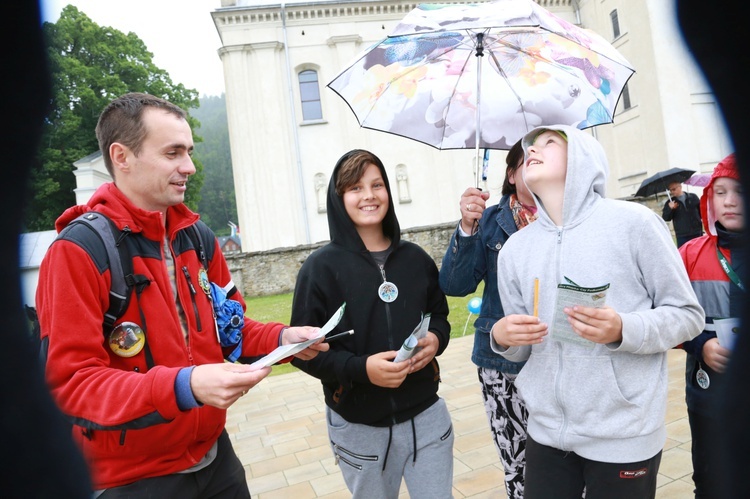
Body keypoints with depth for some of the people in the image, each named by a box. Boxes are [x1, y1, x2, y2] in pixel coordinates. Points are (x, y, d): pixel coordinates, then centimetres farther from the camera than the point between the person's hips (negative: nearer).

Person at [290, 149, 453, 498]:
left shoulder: (415, 258, 1)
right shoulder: (321, 267, -10)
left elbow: (439, 315, 12)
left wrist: (436, 338, -10)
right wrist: (360, 368, -24)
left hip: (426, 415, 2)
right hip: (360, 427, -2)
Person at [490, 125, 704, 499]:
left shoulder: (633, 222, -9)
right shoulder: (515, 249, 3)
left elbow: (687, 314, -4)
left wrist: (623, 330, -22)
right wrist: (502, 337, -12)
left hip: (623, 435, -3)